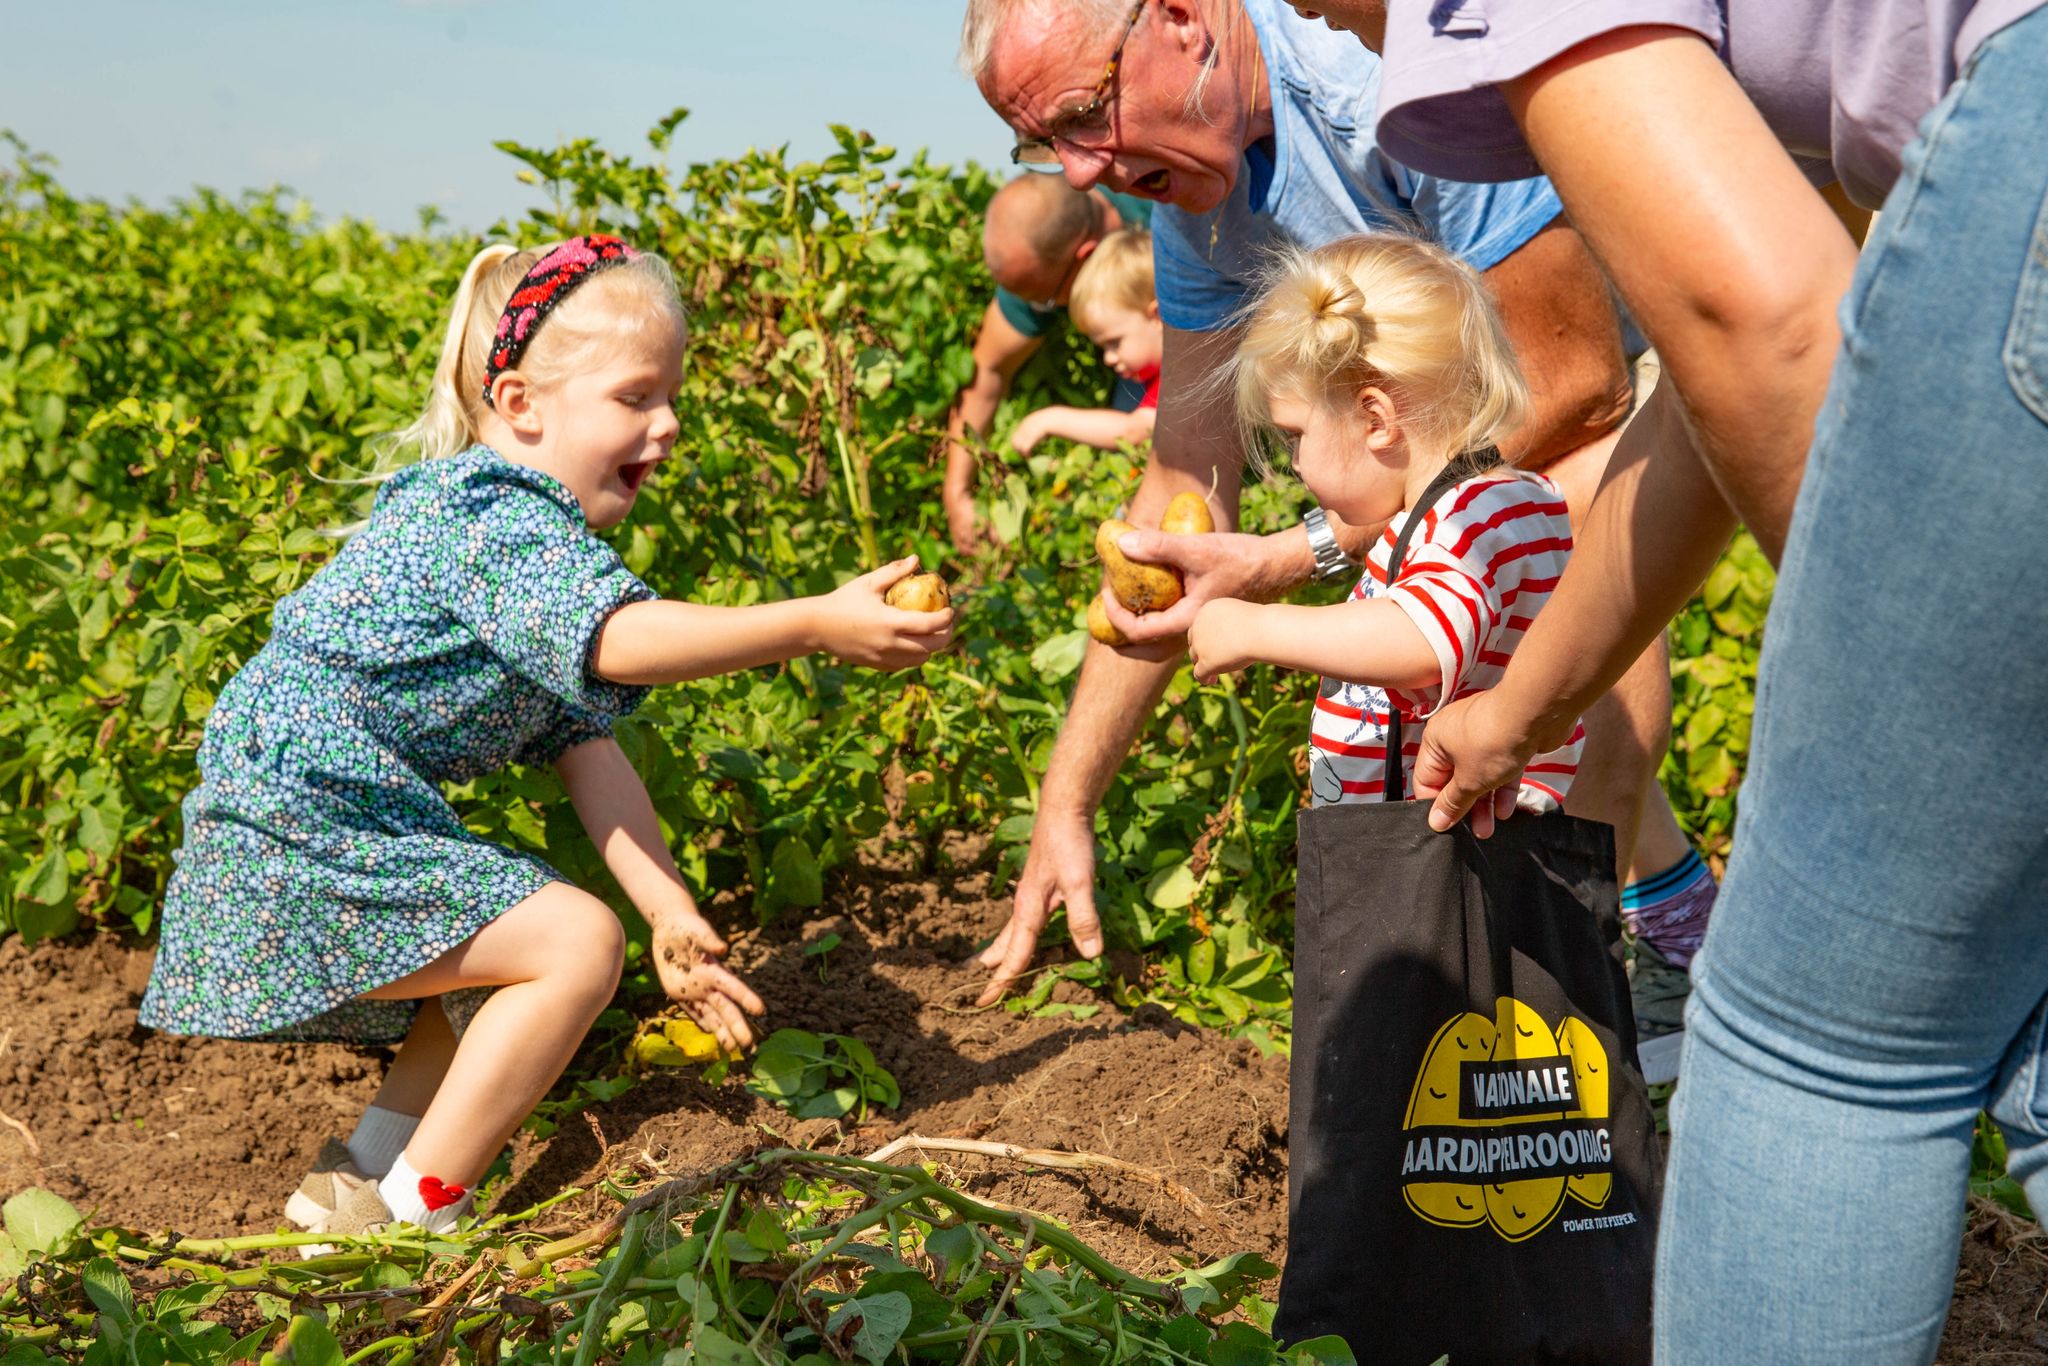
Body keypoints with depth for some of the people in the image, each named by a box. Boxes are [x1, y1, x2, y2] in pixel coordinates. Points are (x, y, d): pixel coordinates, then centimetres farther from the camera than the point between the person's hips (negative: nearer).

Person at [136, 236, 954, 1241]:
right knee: (577, 942, -16)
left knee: (520, 963, 24)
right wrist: (819, 624, -38)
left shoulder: (537, 537, 16)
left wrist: (671, 914, 5)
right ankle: (413, 1217, -9)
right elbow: (618, 641, -37)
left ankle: (360, 1180, 25)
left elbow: (585, 743, 11)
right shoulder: (496, 517, -17)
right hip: (302, 844, -11)